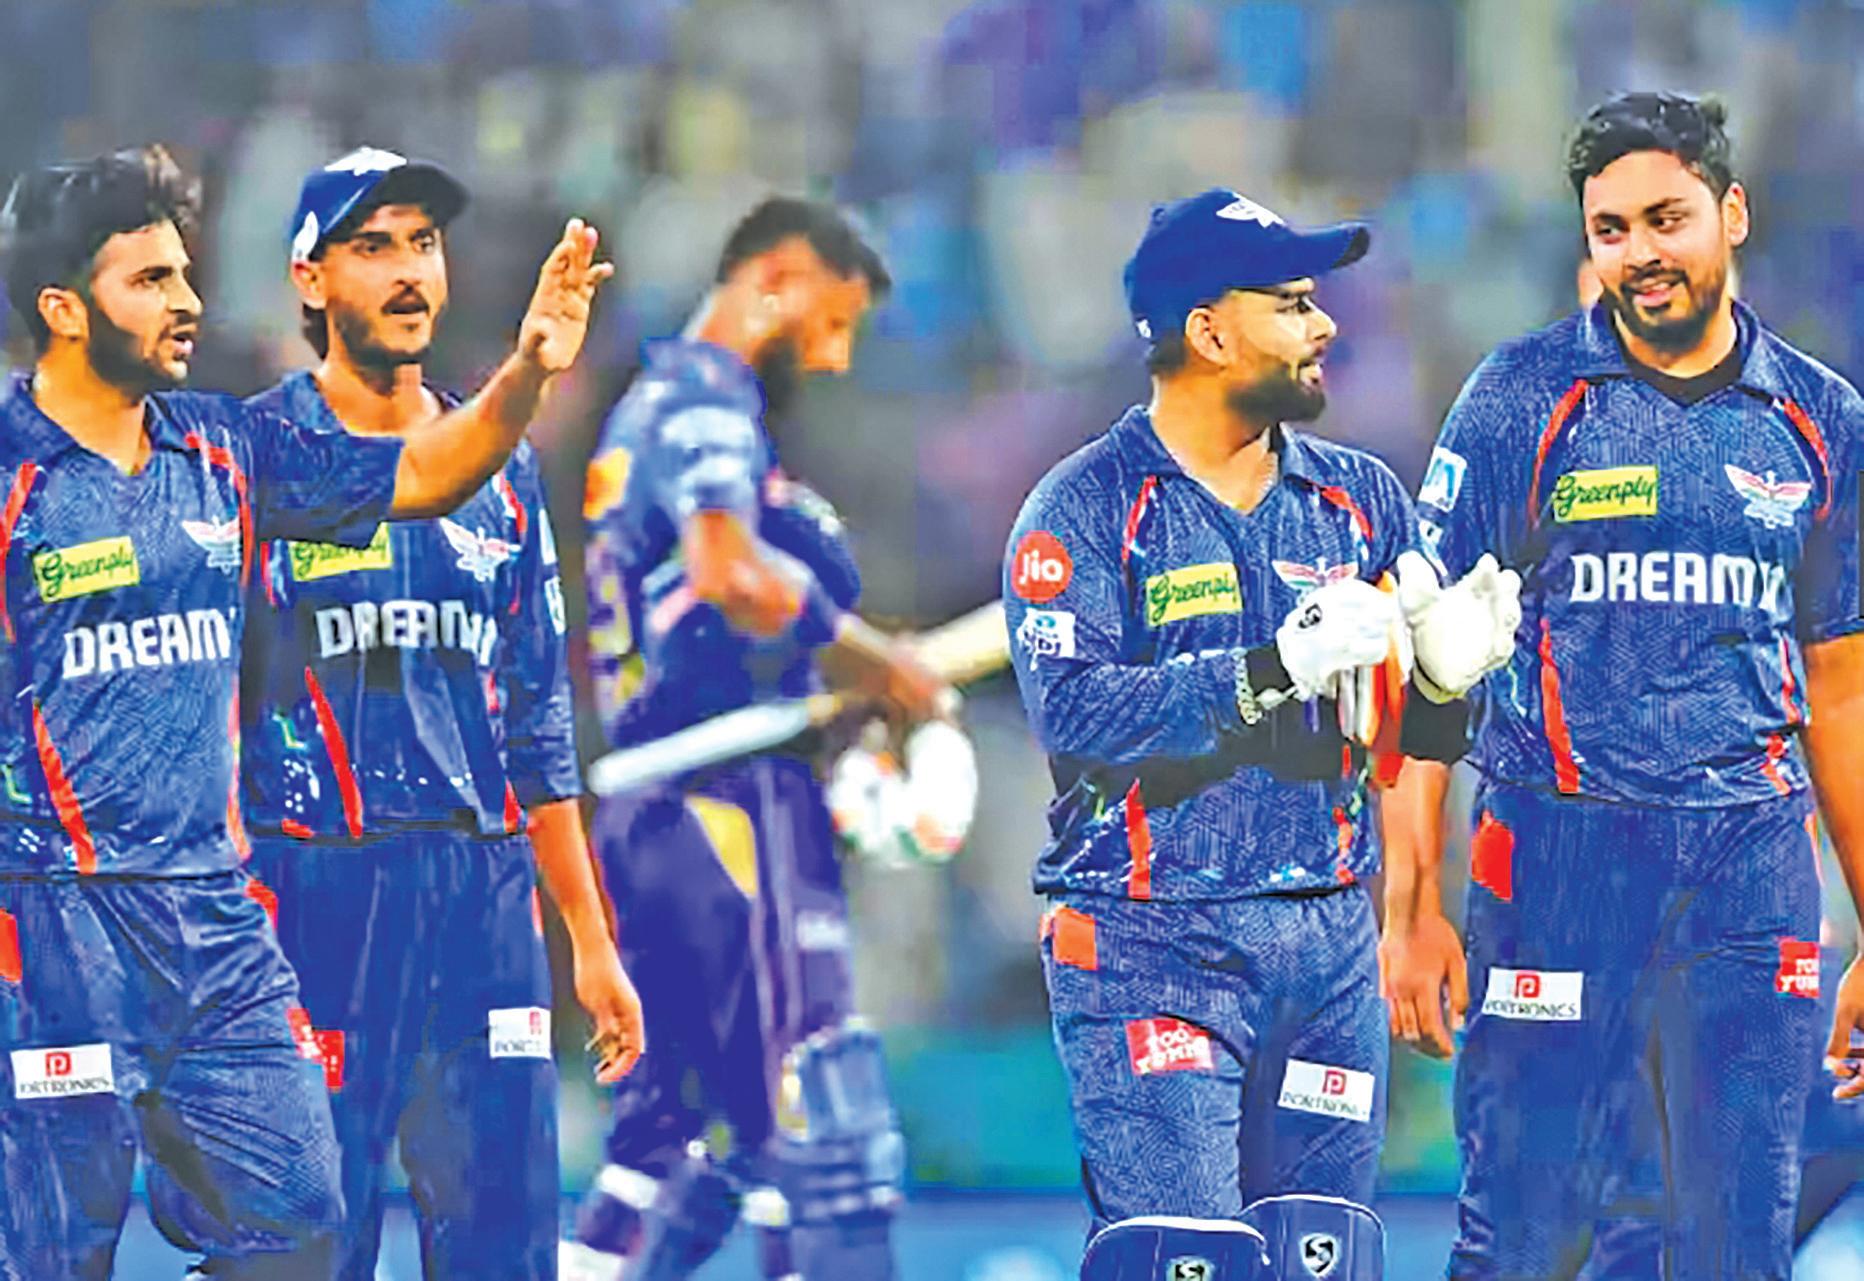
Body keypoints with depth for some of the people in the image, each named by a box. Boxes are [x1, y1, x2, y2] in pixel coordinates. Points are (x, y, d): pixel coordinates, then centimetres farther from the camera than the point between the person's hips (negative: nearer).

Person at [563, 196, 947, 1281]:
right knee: (828, 1139, -10)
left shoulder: (649, 413, 23)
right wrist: (869, 659, -15)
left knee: (672, 1139, 15)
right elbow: (729, 573, -28)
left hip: (651, 814, 10)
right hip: (731, 808, -10)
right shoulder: (708, 400, -9)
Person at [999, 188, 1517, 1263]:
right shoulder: (1084, 509, -2)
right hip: (1152, 944, -5)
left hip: (1332, 945, 5)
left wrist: (1444, 671, -13)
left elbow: (1432, 734, 11)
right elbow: (1071, 711, -18)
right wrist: (1275, 670, -25)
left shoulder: (1362, 500, 12)